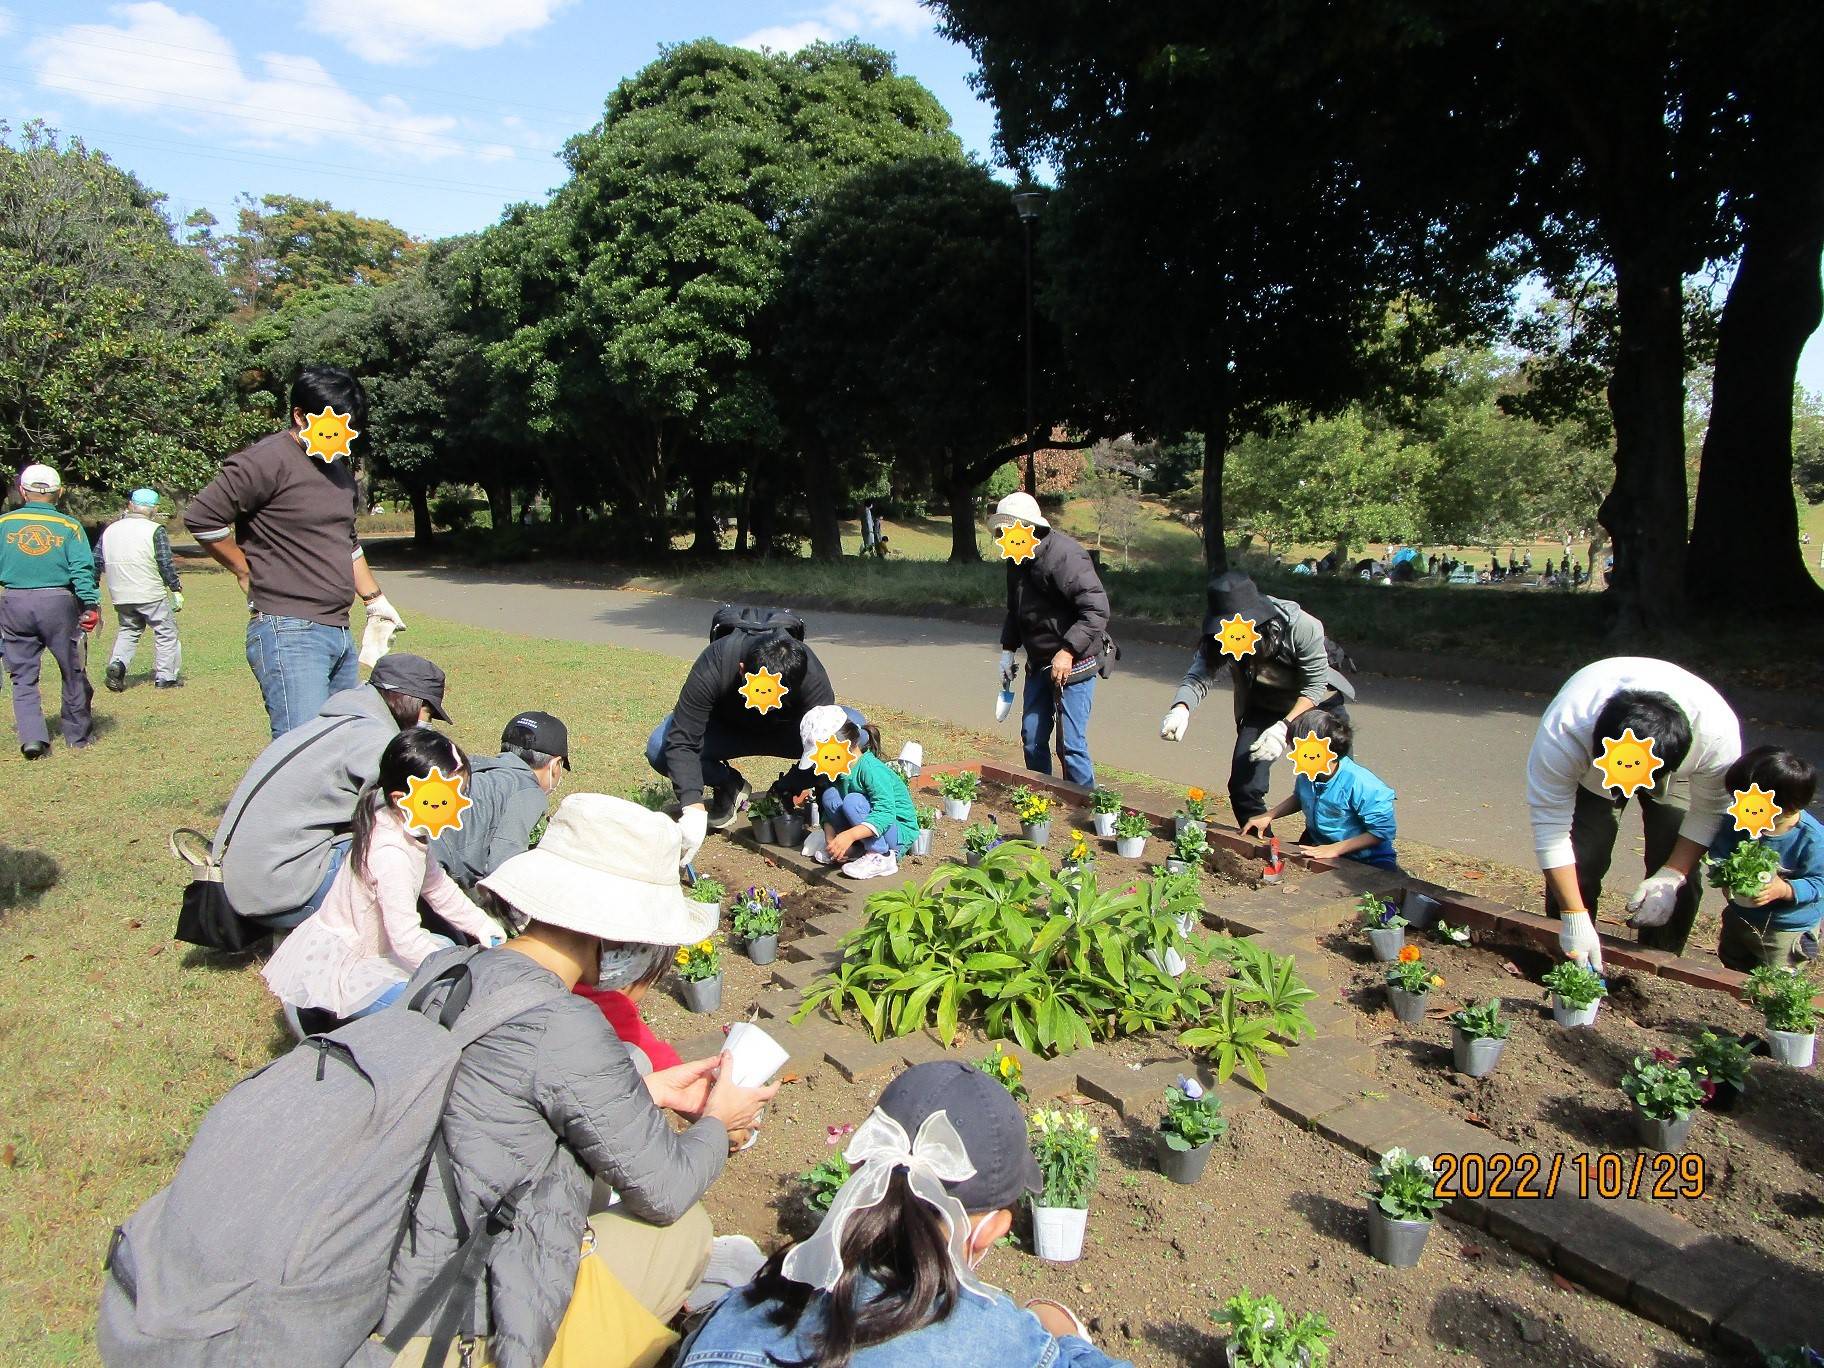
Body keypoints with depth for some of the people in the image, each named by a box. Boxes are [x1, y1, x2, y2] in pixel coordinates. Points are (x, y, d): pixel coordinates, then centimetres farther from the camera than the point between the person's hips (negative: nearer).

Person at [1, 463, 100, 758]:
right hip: (58, 603, -1)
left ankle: (32, 737, -3)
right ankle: (77, 734, 21)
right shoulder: (69, 526, -2)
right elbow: (83, 570, -10)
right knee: (72, 672, 13)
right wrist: (91, 605, -11)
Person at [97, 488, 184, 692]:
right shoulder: (154, 530, -9)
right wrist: (176, 589, -5)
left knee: (128, 629, 22)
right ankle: (165, 677, 7)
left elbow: (97, 562, 10)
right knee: (166, 631, 8)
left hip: (120, 596, 5)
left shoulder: (110, 530, 8)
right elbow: (166, 564, -11)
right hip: (151, 594, -5)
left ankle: (117, 664, -1)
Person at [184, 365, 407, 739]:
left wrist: (375, 600, 26)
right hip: (289, 633, -9)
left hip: (340, 632, 9)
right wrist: (251, 574, -5)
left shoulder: (339, 465, 17)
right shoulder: (267, 462, -10)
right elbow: (201, 518, -13)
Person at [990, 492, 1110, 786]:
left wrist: (1068, 650, -29)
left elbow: (1097, 609, -26)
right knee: (1032, 739, 12)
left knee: (1071, 745, -8)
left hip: (1073, 664, -8)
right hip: (1039, 663, 8)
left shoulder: (1064, 555, -21)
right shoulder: (1018, 561, 7)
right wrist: (1007, 650, 13)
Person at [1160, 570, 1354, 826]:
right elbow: (1199, 678, -32)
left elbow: (1315, 686, -25)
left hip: (1318, 702, -2)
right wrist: (1181, 709, -55)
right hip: (1263, 707, 2)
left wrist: (1283, 728, -37)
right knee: (1243, 786, -9)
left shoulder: (1301, 626, -34)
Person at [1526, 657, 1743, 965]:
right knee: (1577, 866, -13)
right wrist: (1575, 917, -35)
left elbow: (1709, 812, -20)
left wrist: (1673, 877, -29)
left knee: (1680, 878, -10)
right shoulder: (1562, 733, -44)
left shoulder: (1717, 732, -39)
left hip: (1675, 771, 1)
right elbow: (1550, 827, -36)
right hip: (1587, 768, -1)